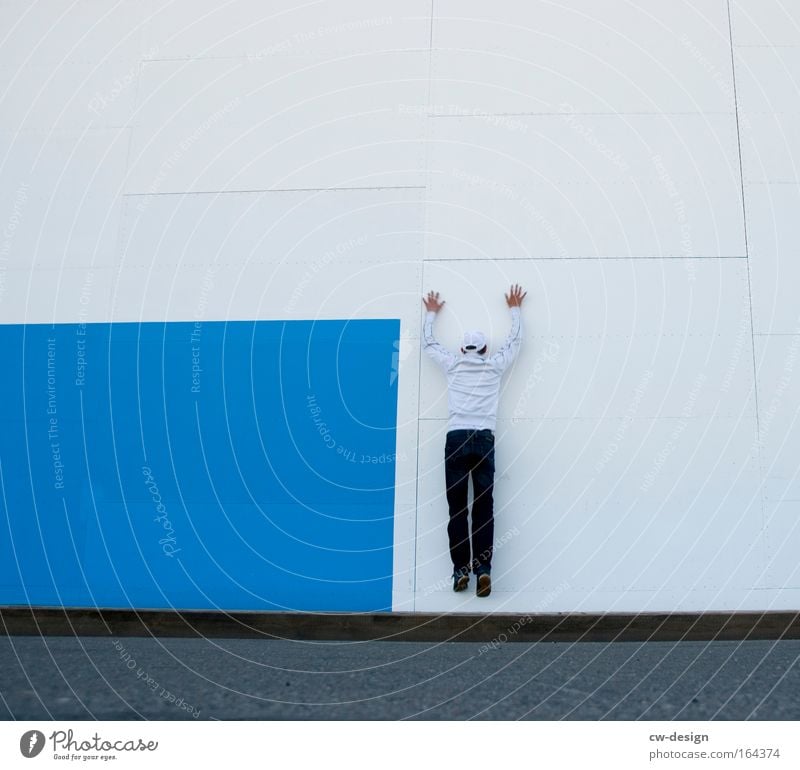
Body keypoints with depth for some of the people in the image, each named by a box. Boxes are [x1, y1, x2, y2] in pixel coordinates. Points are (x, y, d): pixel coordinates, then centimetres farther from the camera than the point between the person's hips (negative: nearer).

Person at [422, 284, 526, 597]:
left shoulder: (453, 364, 12)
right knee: (484, 509, -2)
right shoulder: (495, 365, 12)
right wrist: (515, 309, 39)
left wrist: (432, 313, 40)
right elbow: (515, 340, 26)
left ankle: (461, 570, -3)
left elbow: (428, 343, 26)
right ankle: (483, 569, -9)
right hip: (484, 440, 0)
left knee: (457, 509, 0)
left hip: (456, 439, 0)